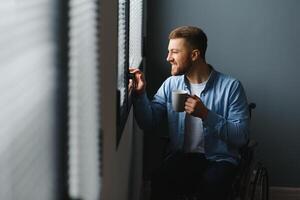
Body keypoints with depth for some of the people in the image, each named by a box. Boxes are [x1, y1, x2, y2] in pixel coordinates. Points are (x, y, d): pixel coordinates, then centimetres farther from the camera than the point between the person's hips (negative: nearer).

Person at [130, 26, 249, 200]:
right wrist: (141, 94, -12)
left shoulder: (231, 86, -6)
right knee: (160, 181, -30)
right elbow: (149, 123, 3)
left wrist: (206, 114, -21)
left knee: (210, 185, -35)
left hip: (219, 159, -2)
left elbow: (241, 136, -11)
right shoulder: (170, 84, 8)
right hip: (182, 156, 2)